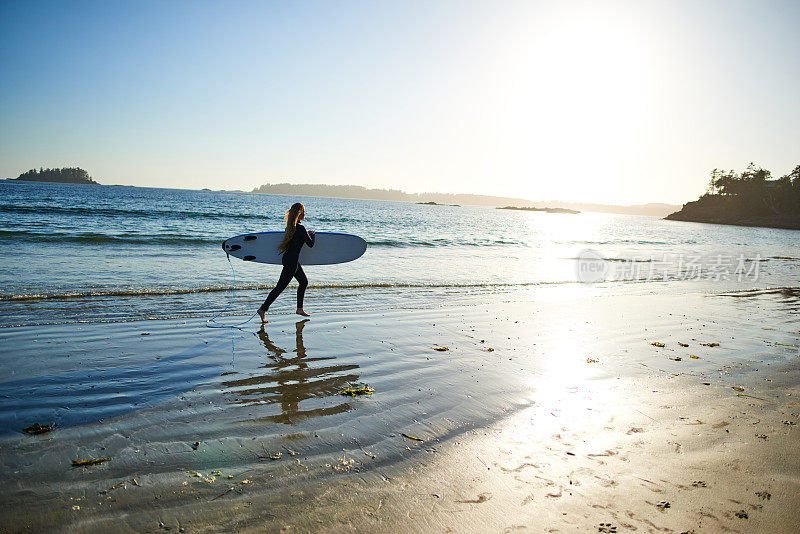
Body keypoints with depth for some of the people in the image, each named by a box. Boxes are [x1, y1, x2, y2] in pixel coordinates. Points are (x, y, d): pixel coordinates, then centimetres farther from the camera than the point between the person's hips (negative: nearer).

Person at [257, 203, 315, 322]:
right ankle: (263, 309, -1)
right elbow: (311, 244, -11)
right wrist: (312, 235, 9)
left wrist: (307, 234, 21)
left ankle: (299, 309, 25)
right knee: (280, 286, -5)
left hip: (288, 258, 10)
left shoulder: (291, 226, 7)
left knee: (304, 282, 19)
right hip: (291, 261, -10)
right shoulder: (301, 228, -20)